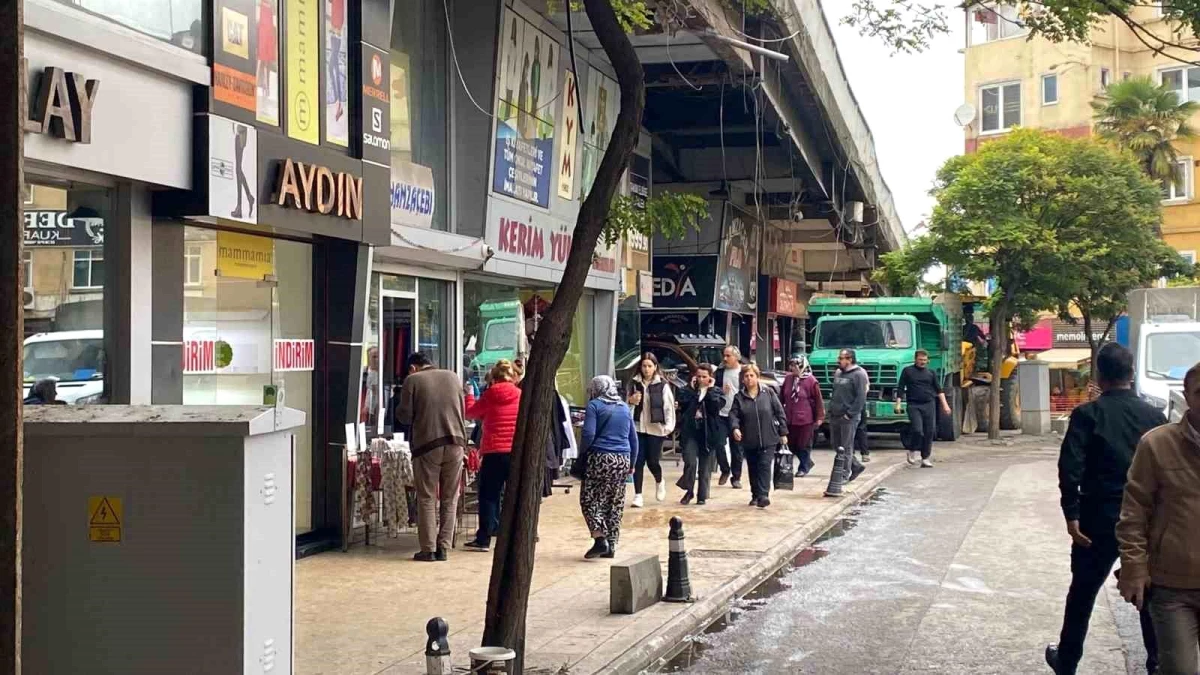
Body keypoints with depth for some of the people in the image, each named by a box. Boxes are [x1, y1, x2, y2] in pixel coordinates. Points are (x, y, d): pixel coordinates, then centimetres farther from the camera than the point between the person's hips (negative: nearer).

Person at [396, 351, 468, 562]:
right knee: (449, 499, 9)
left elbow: (405, 416, -3)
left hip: (427, 445, -3)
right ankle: (443, 547, 8)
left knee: (427, 499, 4)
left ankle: (428, 549, 2)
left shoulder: (412, 380, -2)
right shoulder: (453, 377, 11)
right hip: (455, 443, 3)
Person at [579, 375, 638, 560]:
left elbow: (588, 434, -12)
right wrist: (632, 463, 24)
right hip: (623, 460, 5)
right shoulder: (625, 407, 15)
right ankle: (611, 545, 9)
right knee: (616, 503, 9)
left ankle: (600, 539, -13)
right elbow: (633, 438, 18)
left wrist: (583, 453, 1)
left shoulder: (594, 405, -1)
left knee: (589, 498, 1)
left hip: (601, 458, -5)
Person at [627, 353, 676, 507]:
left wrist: (669, 425, -14)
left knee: (653, 461, 1)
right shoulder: (634, 383, 5)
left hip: (656, 428, -2)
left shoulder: (662, 385, -4)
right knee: (638, 462, -1)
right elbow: (627, 405, 15)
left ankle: (659, 483, 33)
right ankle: (638, 495, 6)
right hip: (638, 427, 2)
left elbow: (669, 406, -4)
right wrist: (631, 401, -8)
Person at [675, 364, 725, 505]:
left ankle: (702, 496, 16)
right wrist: (691, 388, -7)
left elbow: (717, 406, -14)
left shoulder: (716, 391, 5)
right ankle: (689, 490, 7)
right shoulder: (689, 390, 8)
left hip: (709, 432, 0)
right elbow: (682, 403, -10)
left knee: (705, 467, 6)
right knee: (690, 462, -14)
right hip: (691, 431, 0)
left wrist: (710, 389, -9)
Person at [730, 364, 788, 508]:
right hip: (749, 441, 3)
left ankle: (764, 495, -13)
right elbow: (734, 414, -4)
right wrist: (735, 428, -25)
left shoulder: (768, 393, 0)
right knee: (753, 469, 11)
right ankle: (755, 495, 23)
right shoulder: (739, 397, 4)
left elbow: (780, 413, 2)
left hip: (768, 438, -3)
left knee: (765, 466, -11)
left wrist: (783, 433, 0)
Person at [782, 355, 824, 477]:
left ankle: (803, 467, 22)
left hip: (805, 419, -6)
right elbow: (782, 397, 13)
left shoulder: (811, 381, -13)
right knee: (792, 444, 12)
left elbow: (818, 400, -8)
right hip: (790, 419, 6)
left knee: (803, 445, 4)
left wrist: (819, 417, -7)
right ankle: (807, 463, 31)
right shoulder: (788, 379, 2)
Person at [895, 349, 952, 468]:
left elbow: (939, 390, 14)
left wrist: (945, 404, 6)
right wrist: (898, 404, -4)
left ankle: (925, 458, 9)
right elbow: (900, 389, 4)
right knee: (917, 430, -16)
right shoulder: (907, 371, 5)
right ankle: (913, 452, 8)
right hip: (914, 405, -3)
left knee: (929, 432, 0)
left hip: (929, 405, 3)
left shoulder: (931, 373, 13)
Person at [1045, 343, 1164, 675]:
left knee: (1082, 594, 12)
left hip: (1100, 519, -2)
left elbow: (1070, 468, -17)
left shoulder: (1088, 414, -8)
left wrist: (1072, 514, -12)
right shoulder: (1154, 415, 2)